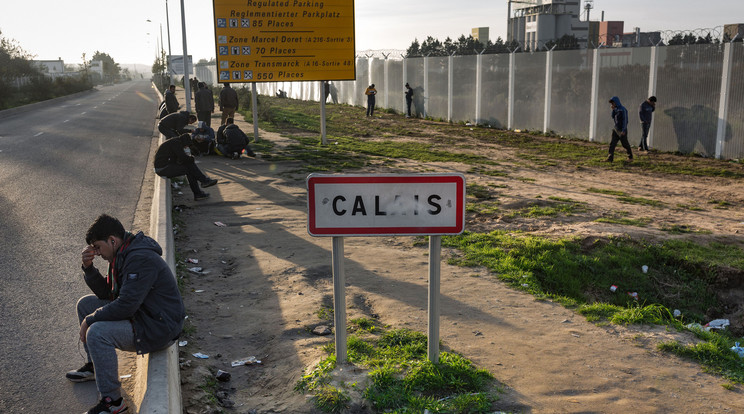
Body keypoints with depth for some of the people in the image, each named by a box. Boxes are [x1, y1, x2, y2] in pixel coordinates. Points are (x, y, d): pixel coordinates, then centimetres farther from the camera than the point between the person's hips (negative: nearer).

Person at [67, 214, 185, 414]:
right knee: (85, 304, 15)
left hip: (159, 328, -11)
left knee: (98, 333, -28)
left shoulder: (140, 259, -25)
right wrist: (88, 268, -1)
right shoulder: (122, 254, 8)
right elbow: (106, 293, 14)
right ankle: (93, 366, 28)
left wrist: (90, 320, -16)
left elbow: (125, 306, -28)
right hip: (139, 313, 11)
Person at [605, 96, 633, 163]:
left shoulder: (622, 109, -16)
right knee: (612, 143, -2)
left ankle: (630, 157, 23)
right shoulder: (616, 109, 9)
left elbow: (625, 120, -17)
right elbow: (613, 117, 14)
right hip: (616, 129, 8)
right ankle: (610, 158, -5)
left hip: (622, 130, -8)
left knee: (625, 144, 5)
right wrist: (613, 110, 1)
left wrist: (623, 130, -20)